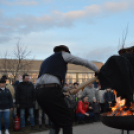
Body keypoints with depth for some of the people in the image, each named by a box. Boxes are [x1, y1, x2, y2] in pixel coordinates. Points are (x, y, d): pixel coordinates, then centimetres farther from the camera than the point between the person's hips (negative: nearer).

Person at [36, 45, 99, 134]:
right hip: (51, 91, -8)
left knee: (57, 122, 19)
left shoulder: (46, 61, 32)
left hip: (40, 92, 8)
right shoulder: (63, 54, 13)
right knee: (67, 122, 0)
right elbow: (84, 62, 12)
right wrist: (98, 71, 23)